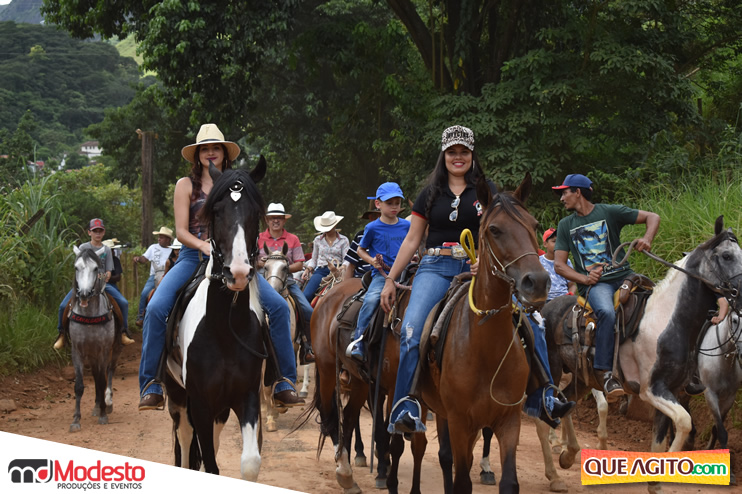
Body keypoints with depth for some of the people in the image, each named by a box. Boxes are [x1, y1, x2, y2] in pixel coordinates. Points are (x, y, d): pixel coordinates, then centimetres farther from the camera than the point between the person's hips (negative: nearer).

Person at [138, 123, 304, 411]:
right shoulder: (186, 185, 9)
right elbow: (181, 231, 1)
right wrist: (204, 245, -19)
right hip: (192, 257, -1)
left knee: (278, 306, -18)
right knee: (156, 308, -26)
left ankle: (285, 384, -10)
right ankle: (151, 386, -15)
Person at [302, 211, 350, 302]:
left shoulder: (343, 240, 10)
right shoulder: (318, 240, 18)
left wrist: (338, 269, -20)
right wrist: (308, 269, 2)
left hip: (337, 271, -2)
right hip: (320, 271, 2)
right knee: (306, 295, -24)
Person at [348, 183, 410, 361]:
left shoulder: (406, 226, 12)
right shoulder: (373, 228, 3)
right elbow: (360, 250, 14)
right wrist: (372, 261, -4)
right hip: (382, 273, -3)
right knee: (371, 300, -31)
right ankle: (358, 343, -26)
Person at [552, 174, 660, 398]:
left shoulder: (610, 212, 6)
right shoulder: (565, 225, 14)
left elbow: (652, 217, 5)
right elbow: (559, 265, 10)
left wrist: (647, 239, -15)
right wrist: (584, 279, -8)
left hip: (623, 276, 1)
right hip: (594, 284, -1)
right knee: (607, 312, -34)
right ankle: (604, 371, -32)